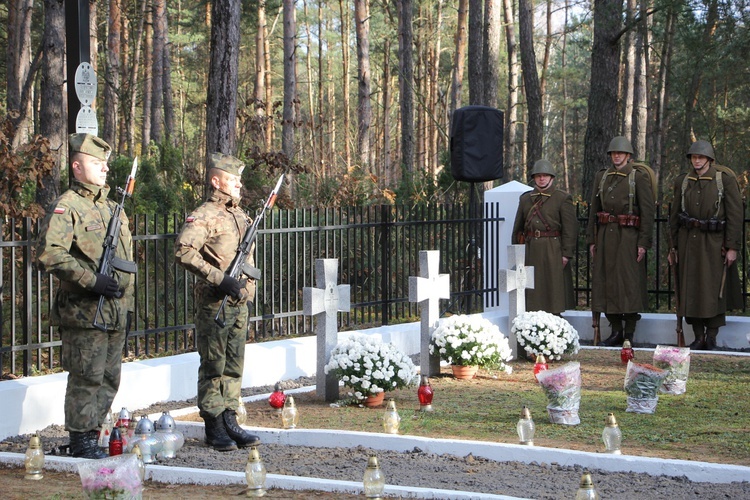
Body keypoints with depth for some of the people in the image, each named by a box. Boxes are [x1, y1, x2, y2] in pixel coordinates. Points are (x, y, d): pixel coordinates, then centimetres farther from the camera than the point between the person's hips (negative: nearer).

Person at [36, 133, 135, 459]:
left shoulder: (113, 209, 17)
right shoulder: (66, 207, -8)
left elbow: (127, 259, 24)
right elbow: (49, 254, -20)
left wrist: (127, 305, 18)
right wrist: (92, 281, -22)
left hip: (115, 313, 8)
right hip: (84, 311, -8)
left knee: (109, 379, 11)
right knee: (86, 378, -5)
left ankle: (92, 434, 20)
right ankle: (81, 441, 4)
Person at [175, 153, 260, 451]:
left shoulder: (241, 216, 16)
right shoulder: (204, 217, -11)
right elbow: (183, 251, -24)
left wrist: (248, 286, 12)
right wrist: (219, 279, -24)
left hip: (239, 302, 8)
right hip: (213, 303, -8)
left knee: (234, 365, 10)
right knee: (213, 366, -2)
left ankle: (230, 421, 16)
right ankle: (214, 428, 3)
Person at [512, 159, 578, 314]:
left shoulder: (563, 198, 1)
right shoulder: (525, 199, 15)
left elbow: (570, 228, -5)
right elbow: (518, 228, 17)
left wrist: (566, 254, -12)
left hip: (553, 251, -4)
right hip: (530, 251, 4)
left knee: (554, 289, -4)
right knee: (532, 290, 2)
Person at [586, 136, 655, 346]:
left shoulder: (639, 177, -3)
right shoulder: (602, 176, 12)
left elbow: (647, 211, -6)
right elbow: (594, 208, 14)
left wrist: (643, 243, -11)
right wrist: (592, 239, 9)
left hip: (629, 237, -5)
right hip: (605, 235, 5)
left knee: (629, 282, -4)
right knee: (607, 281, 4)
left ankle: (629, 334, 3)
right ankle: (616, 331, 13)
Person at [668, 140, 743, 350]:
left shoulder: (726, 180, -3)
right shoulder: (682, 182, 8)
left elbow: (735, 214, -6)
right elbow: (675, 215, 12)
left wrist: (732, 247, -10)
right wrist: (673, 246, 10)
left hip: (714, 244, -3)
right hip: (688, 243, 3)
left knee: (714, 292, -2)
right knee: (690, 291, 3)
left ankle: (712, 339, 6)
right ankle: (698, 338, 12)